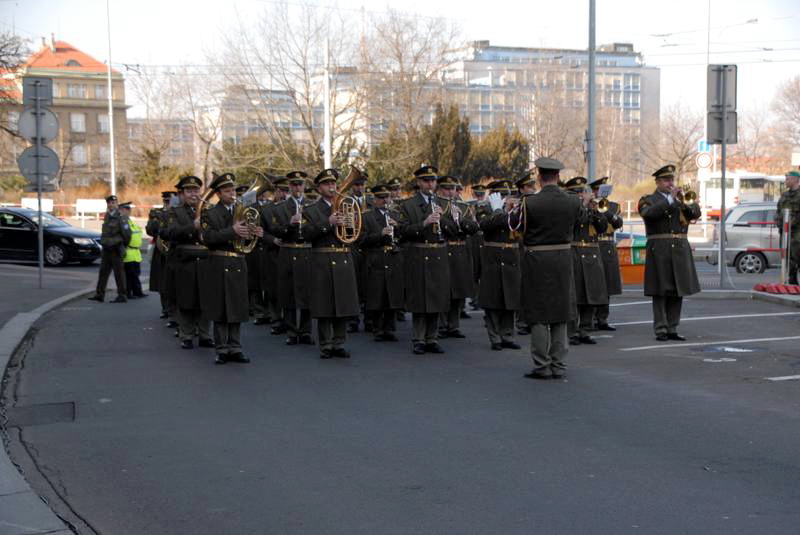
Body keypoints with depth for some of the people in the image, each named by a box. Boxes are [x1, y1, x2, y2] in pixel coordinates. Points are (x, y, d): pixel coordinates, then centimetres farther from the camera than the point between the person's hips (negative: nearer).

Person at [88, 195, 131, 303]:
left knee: (119, 273, -3)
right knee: (103, 272, 8)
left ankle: (122, 296, 3)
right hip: (106, 249, 8)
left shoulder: (121, 217, -12)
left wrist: (123, 244, -2)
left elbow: (127, 233, -13)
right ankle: (99, 295, 12)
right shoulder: (107, 216, 14)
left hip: (115, 249, -8)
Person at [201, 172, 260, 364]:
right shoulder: (209, 214, -1)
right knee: (220, 309, 1)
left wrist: (256, 233, -12)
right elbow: (207, 238, -16)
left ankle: (235, 349, 13)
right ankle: (222, 350, 8)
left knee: (237, 309, 6)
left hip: (239, 265, 4)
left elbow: (246, 237, 11)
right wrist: (232, 231, -25)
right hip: (219, 266, -4)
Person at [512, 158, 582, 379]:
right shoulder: (573, 201, -4)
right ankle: (558, 365, 15)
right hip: (563, 260, 4)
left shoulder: (530, 203, -16)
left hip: (537, 261, -4)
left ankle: (542, 366, 4)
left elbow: (515, 223, -2)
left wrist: (513, 209, 20)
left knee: (538, 315, 3)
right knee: (560, 313, 11)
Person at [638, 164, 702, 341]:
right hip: (659, 251, -5)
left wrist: (685, 202, -13)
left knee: (678, 291, 6)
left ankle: (672, 329, 13)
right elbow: (649, 213, -19)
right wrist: (670, 199, -18)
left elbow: (695, 213, 4)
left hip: (680, 250, 5)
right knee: (660, 291, -4)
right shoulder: (649, 200, 4)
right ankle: (660, 330, -1)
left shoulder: (680, 198, 18)